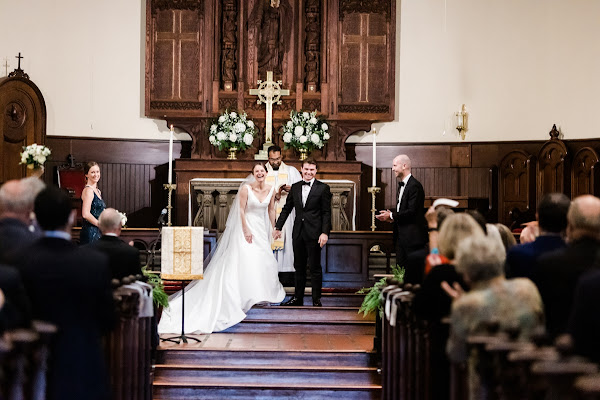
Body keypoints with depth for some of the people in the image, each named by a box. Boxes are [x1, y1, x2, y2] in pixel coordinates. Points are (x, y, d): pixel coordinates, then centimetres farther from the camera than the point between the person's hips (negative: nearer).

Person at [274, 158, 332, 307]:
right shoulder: (295, 187, 10)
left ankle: (316, 300, 9)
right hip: (298, 233, 5)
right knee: (299, 267, 12)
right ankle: (298, 298, 20)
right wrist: (278, 227, 12)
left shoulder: (323, 188, -3)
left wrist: (325, 233, -14)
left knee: (315, 267, 0)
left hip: (314, 233, -5)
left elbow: (326, 213, -5)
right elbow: (286, 209, 16)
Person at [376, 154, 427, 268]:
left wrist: (392, 216, -13)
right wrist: (392, 217, 4)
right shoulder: (401, 185, 17)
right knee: (400, 268, 11)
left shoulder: (414, 186, -15)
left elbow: (412, 212, -21)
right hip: (401, 236, 10)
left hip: (412, 237, -10)